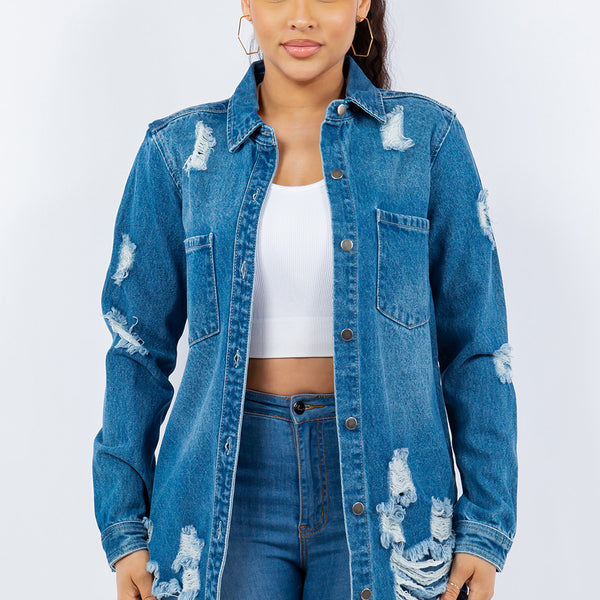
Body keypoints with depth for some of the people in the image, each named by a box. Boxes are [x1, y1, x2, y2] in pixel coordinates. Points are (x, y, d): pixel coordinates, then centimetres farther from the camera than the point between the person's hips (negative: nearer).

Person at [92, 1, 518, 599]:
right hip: (228, 485, 1)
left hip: (381, 485, 0)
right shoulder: (180, 149, 3)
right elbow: (139, 349, 6)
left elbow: (475, 344, 2)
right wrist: (123, 528, 3)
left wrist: (486, 527, -2)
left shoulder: (426, 136, 1)